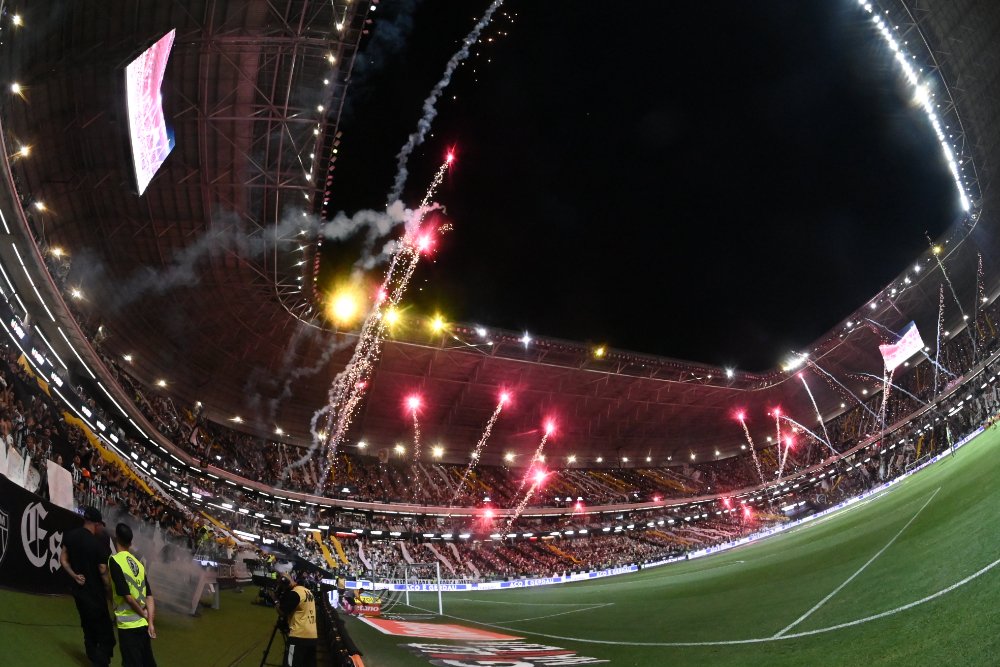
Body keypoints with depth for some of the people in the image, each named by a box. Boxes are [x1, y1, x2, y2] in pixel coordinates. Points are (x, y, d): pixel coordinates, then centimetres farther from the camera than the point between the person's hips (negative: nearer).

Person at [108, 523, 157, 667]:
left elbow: (127, 596, -15)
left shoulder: (114, 560, -10)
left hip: (128, 624, -6)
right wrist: (150, 622, 0)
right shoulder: (138, 562, 8)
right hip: (143, 623, 6)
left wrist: (145, 615, -4)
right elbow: (149, 596, 3)